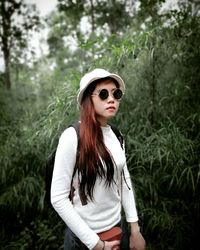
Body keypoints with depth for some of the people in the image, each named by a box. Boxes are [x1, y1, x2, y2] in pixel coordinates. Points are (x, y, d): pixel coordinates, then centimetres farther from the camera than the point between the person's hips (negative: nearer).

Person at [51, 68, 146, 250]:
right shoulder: (73, 136, -20)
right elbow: (58, 198, -20)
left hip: (116, 228, 6)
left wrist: (135, 229, 5)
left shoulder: (115, 134, -1)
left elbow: (124, 179, 7)